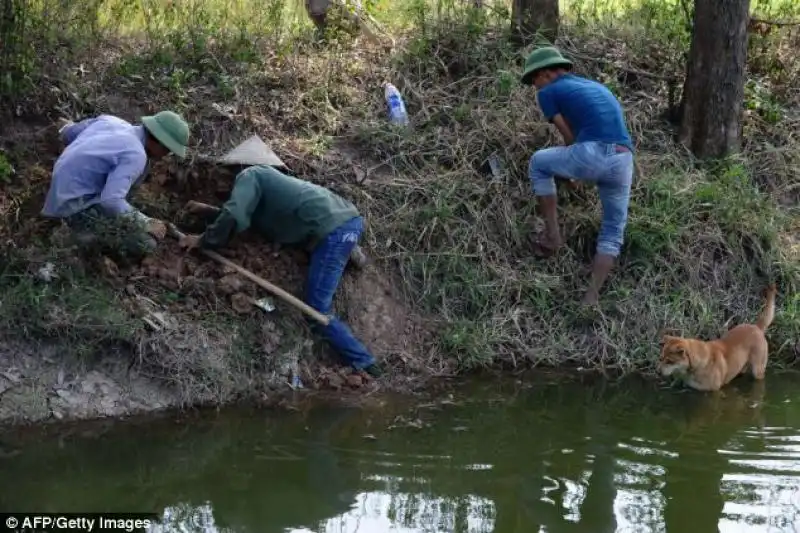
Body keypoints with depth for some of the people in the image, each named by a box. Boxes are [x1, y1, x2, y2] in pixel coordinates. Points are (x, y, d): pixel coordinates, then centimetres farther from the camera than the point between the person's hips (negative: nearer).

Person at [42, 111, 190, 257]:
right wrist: (147, 224, -21)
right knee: (146, 242, -15)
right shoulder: (135, 155, -23)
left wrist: (68, 128, 39)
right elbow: (111, 202, -33)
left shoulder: (111, 120, 0)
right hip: (76, 206, -9)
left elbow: (69, 134, 14)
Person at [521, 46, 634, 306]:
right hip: (623, 161, 6)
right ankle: (592, 296, 11)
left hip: (592, 155, -5)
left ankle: (552, 234, 23)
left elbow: (569, 136, 12)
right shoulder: (596, 87, 34)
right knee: (613, 230, 20)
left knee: (538, 163, 25)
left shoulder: (548, 92, 12)